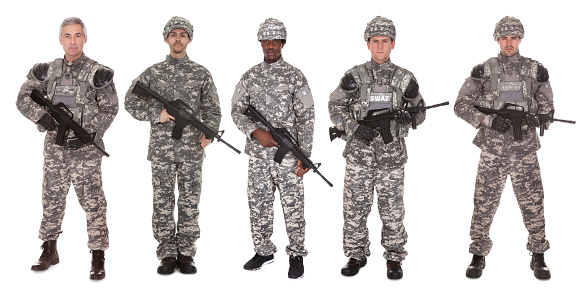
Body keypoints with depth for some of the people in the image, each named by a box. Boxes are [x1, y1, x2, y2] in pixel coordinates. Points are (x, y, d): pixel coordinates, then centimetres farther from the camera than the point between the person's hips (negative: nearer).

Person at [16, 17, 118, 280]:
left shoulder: (98, 73, -3)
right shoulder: (49, 70, 7)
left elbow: (109, 108, -6)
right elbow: (23, 99, 6)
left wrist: (89, 133, -18)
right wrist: (41, 116, -12)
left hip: (85, 148, -4)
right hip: (55, 147, 4)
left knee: (92, 201, -4)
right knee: (52, 199, 12)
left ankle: (98, 258, 3)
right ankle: (49, 251, 28)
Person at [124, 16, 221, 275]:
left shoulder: (201, 74, 8)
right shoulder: (152, 73, 7)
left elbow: (212, 109, 7)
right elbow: (131, 102, 6)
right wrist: (158, 113, -9)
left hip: (192, 149, 0)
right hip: (161, 149, 0)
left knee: (189, 204, 4)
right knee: (162, 204, 3)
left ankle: (185, 255, 14)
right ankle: (167, 255, 13)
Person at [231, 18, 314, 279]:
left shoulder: (295, 77, -1)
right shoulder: (250, 76, 9)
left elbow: (306, 118, -4)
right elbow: (237, 110, 6)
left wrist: (304, 155, -9)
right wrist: (256, 131, -12)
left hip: (287, 154, -3)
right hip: (257, 155, 3)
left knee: (293, 206, 2)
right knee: (259, 205, 10)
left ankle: (296, 254, 16)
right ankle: (264, 251, 26)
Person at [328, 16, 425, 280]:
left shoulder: (404, 78, 5)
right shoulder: (355, 76, 3)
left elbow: (420, 112, 12)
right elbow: (335, 106, 5)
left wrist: (407, 117, -12)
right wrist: (354, 127, -11)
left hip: (391, 152, 0)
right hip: (359, 152, 0)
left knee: (392, 208, 4)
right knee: (355, 206, 5)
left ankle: (394, 258, 18)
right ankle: (356, 255, 20)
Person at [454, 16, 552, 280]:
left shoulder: (535, 71, 5)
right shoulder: (483, 71, 1)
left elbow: (547, 107, 12)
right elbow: (461, 105, 0)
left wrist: (535, 118, -11)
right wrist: (489, 120, -13)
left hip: (525, 149, 1)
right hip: (492, 149, -1)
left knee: (533, 203, 4)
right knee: (484, 203, 2)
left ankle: (538, 256, 18)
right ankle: (478, 255, 15)